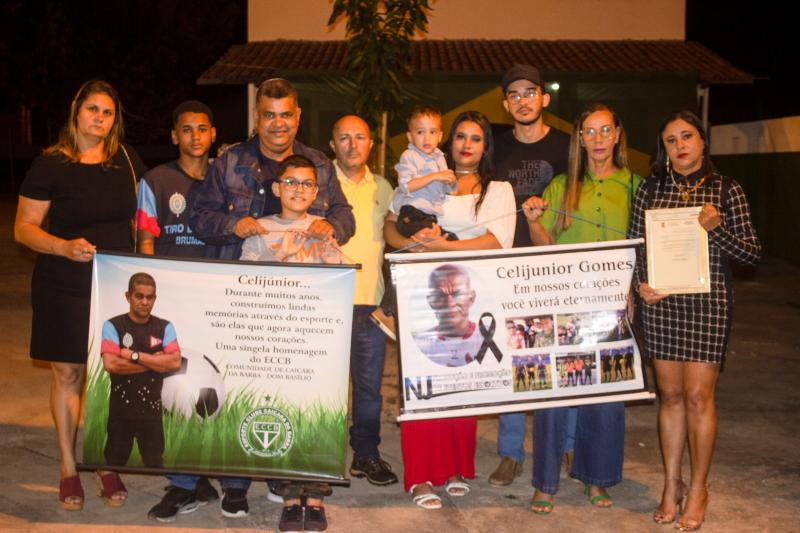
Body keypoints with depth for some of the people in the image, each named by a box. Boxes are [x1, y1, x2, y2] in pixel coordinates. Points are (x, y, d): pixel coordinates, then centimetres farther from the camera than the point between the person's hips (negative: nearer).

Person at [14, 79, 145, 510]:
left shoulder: (126, 160, 5)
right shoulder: (50, 164, -5)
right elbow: (23, 228, -4)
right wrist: (64, 247, -21)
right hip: (64, 287, -2)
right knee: (67, 374, 5)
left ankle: (107, 466, 21)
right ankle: (68, 468, 21)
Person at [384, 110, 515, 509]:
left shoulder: (498, 189, 11)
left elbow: (499, 241, -5)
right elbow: (391, 226, 8)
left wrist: (442, 246, -13)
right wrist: (413, 244, -13)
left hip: (472, 298, 0)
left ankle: (456, 468, 16)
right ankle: (420, 476, -1)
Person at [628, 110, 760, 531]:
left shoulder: (726, 190, 1)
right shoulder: (650, 189, 7)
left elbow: (752, 254, 0)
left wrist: (717, 228, -17)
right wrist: (640, 283, -6)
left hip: (708, 302, -2)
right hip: (660, 301, 2)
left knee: (698, 396, 0)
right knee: (670, 394, 9)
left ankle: (698, 489, 17)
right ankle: (671, 485, 22)